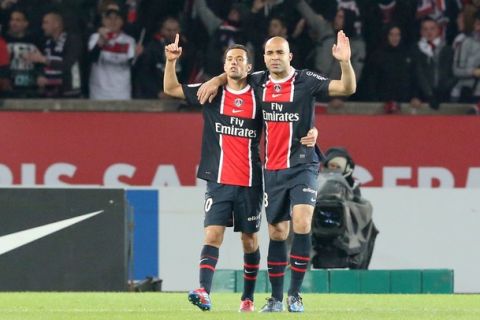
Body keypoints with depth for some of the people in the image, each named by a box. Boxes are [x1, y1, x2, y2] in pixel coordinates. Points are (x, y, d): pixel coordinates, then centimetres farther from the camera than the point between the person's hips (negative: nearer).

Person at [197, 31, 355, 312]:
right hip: (273, 170, 4)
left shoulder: (306, 81, -7)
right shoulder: (259, 82, 6)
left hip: (302, 165, -4)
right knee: (277, 232, 6)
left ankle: (295, 294, -11)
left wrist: (345, 62, -32)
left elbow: (347, 88, -15)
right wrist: (216, 81, 7)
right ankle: (276, 298, 14)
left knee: (302, 224, -19)